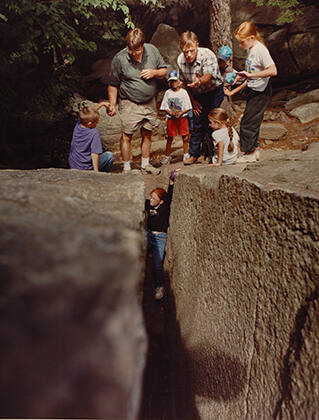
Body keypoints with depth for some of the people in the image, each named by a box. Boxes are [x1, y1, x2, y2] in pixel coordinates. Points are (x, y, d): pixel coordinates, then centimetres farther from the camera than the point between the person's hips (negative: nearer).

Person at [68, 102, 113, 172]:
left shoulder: (78, 124, -3)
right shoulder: (94, 133, -21)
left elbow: (91, 111, 13)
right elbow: (94, 154, -23)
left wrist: (102, 103, 18)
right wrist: (96, 171, -20)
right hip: (86, 167, -7)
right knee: (109, 155, 6)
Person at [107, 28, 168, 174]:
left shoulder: (152, 50, -2)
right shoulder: (119, 58, -12)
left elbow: (164, 71, 9)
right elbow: (113, 85, -5)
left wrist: (154, 73, -12)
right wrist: (112, 104, -9)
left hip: (150, 102, 4)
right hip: (129, 103, -4)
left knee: (147, 134, 12)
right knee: (127, 136, -5)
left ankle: (145, 164, 27)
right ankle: (127, 168, 9)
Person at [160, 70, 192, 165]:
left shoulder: (183, 92, 0)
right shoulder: (168, 92, 4)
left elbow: (188, 107, -1)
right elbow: (164, 107, 3)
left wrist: (181, 113, -16)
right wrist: (171, 112, -14)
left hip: (182, 117, 0)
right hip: (171, 118, 1)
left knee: (185, 136, 1)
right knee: (170, 137, 5)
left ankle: (186, 155, 15)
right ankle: (167, 156, 14)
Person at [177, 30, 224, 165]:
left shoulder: (207, 55, -28)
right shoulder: (180, 60, -14)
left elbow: (208, 75, -44)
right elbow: (184, 81, 0)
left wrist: (199, 81, -66)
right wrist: (192, 100, 1)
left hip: (214, 91, -4)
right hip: (198, 95, 4)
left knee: (210, 122, -8)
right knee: (197, 124, 4)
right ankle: (194, 154, 14)